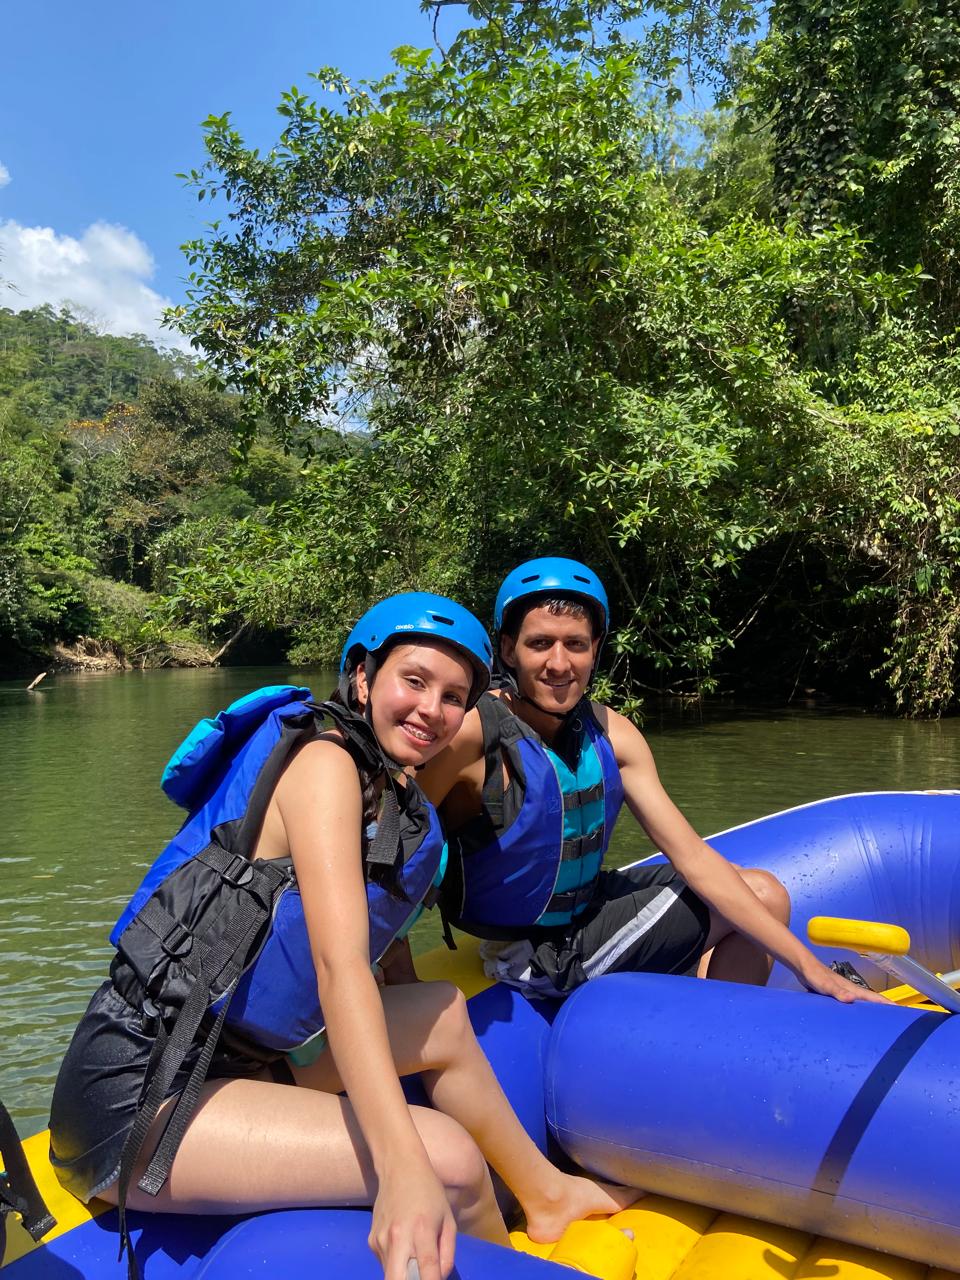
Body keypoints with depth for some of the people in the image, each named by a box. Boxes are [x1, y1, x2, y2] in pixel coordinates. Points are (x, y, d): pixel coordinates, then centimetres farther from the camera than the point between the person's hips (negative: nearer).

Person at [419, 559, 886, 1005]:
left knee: (765, 894, 9)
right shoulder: (473, 732, -27)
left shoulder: (612, 735, -8)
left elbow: (693, 857, -8)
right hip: (528, 956, -6)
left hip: (588, 907, 6)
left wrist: (806, 965, -10)